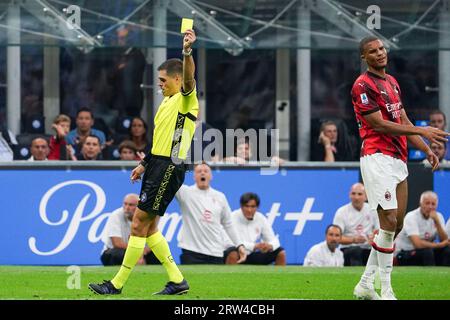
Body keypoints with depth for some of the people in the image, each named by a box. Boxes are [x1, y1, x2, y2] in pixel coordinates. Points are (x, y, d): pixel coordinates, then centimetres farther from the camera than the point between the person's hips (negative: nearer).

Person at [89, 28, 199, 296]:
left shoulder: (186, 99, -10)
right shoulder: (167, 102, 19)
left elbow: (188, 79, -32)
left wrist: (188, 51, -49)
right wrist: (145, 164, 27)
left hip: (169, 169, -10)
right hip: (157, 166, 10)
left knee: (139, 225, -7)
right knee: (149, 227, 10)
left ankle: (118, 284, -2)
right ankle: (177, 281, 14)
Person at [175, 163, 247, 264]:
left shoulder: (220, 197, 11)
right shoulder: (186, 192, 1)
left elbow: (228, 224, 16)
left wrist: (239, 245, 8)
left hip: (215, 253, 3)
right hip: (191, 252, -3)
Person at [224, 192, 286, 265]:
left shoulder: (261, 218, -2)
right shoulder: (233, 217, -18)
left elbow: (274, 240, 0)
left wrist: (270, 246, -26)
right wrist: (254, 246, -41)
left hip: (253, 257, 6)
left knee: (281, 253, -6)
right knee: (233, 254, -39)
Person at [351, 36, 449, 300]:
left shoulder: (392, 82, 19)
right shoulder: (363, 85, -9)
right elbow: (379, 124, -14)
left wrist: (426, 149, 11)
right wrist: (421, 131, -16)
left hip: (398, 159, 9)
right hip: (378, 157, -9)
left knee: (397, 224, 8)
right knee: (389, 222, -13)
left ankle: (366, 285, 15)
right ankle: (386, 291, -7)